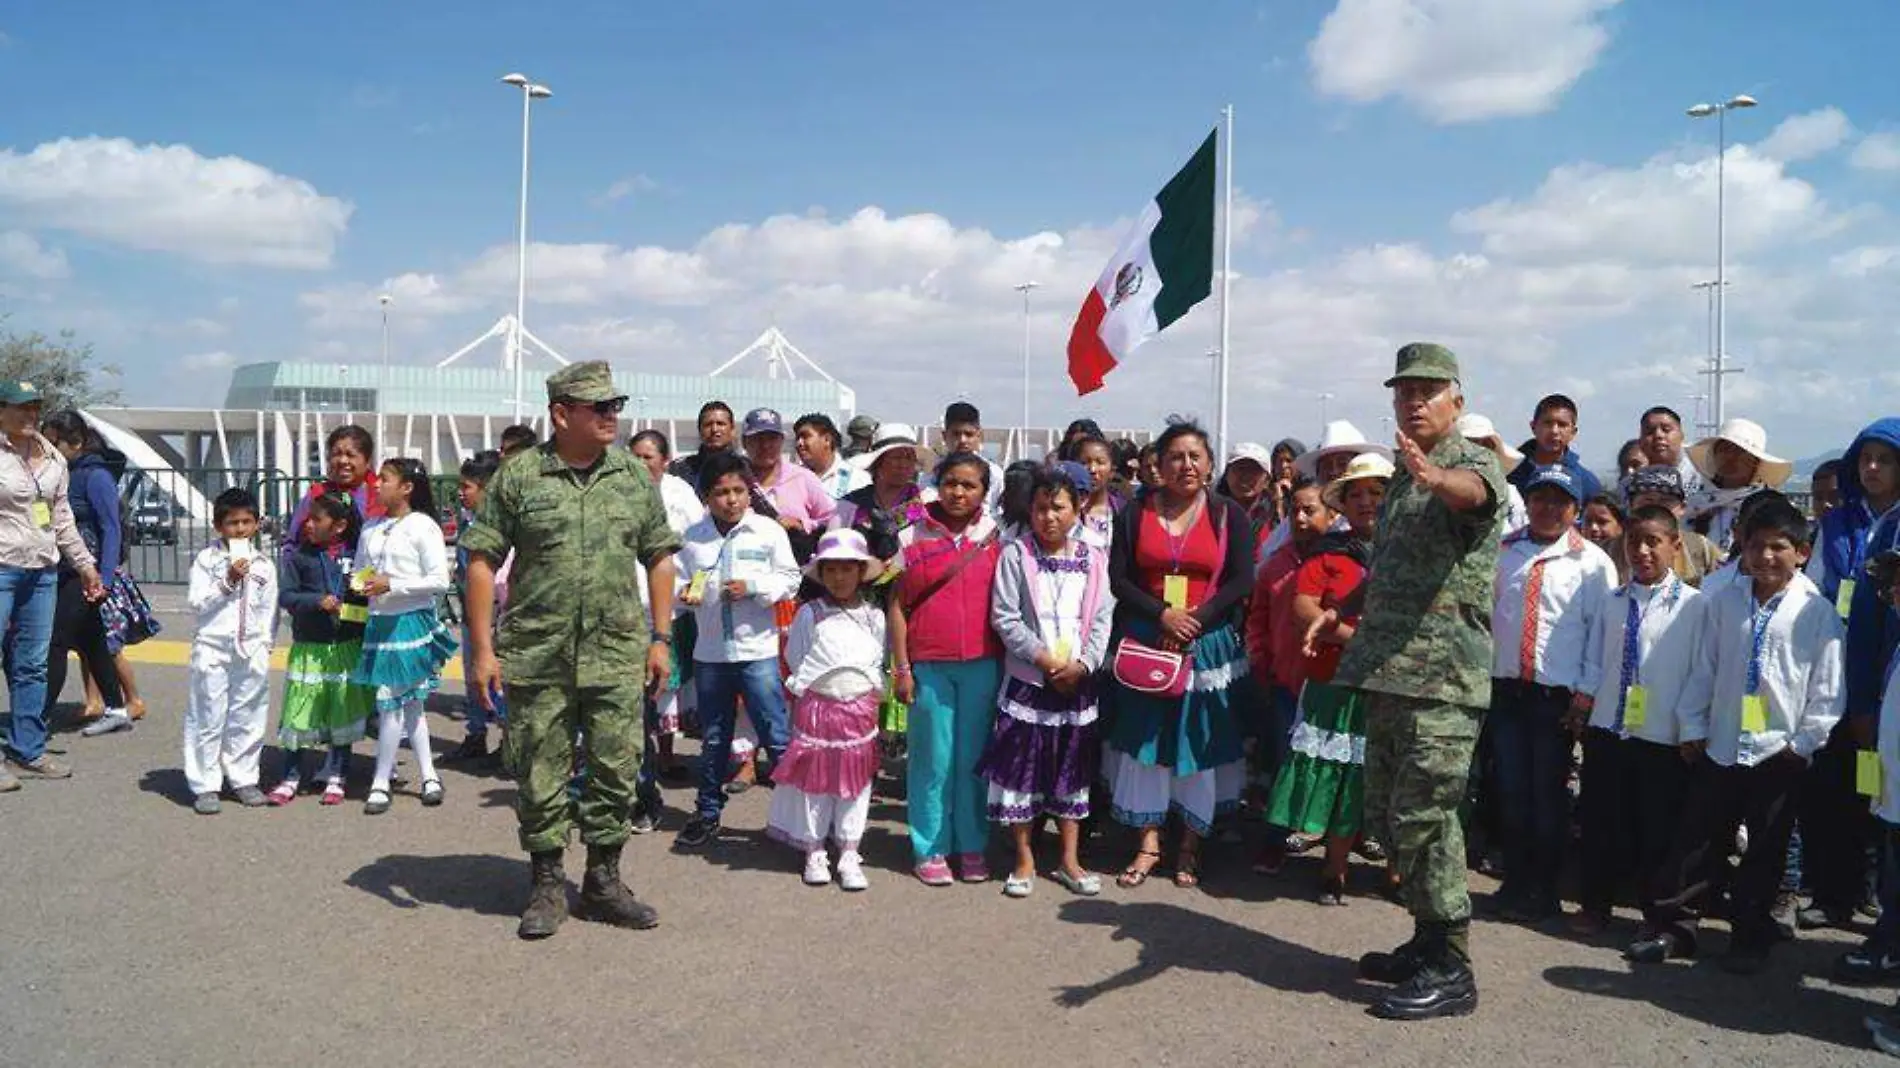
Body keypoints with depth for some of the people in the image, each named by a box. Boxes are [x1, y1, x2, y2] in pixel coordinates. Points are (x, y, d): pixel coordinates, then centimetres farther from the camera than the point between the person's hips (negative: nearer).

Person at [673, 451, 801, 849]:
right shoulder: (693, 537, 5)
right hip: (709, 652, 3)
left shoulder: (768, 531, -2)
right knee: (713, 739, 15)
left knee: (776, 736, -2)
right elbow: (679, 579, 12)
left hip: (757, 650, -3)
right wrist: (684, 592, -10)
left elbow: (790, 580, -1)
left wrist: (752, 588, -15)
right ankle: (707, 813, 27)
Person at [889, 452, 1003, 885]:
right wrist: (901, 667, -2)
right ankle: (930, 849, 17)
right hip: (928, 665, -1)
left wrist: (1006, 663, 2)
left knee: (974, 757, 8)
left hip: (982, 665, 1)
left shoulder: (995, 538, 4)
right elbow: (898, 605, 2)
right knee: (933, 760, 6)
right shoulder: (913, 538, 1)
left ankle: (972, 845, 20)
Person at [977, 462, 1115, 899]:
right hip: (1027, 679, -2)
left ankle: (1069, 860, 22)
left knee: (1072, 769, 10)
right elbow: (1005, 618, -9)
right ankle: (1025, 860, 15)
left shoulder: (1093, 560, 4)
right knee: (1021, 767, 2)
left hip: (1079, 681, 3)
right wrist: (1044, 658, -15)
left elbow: (1103, 618, 1)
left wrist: (1083, 663, -12)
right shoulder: (1016, 555, -4)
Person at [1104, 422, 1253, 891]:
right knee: (1143, 738, 2)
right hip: (1143, 643, 1)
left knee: (1199, 741, 4)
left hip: (1208, 645, -1)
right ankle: (1148, 842, 12)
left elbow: (1241, 581, -4)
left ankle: (1191, 845, 16)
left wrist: (1195, 621, -14)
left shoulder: (1229, 515, 3)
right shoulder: (1136, 513, 5)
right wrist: (1162, 615, -15)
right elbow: (1118, 578, -1)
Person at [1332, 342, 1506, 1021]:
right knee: (1389, 817, 13)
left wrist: (1433, 474, -53)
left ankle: (1450, 970, 3)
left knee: (1423, 816, -8)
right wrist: (1337, 609, 23)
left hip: (1444, 676, -9)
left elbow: (1473, 490, -32)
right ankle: (1428, 940, 27)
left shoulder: (1473, 462, -5)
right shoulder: (1401, 477, 20)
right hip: (1388, 671, 9)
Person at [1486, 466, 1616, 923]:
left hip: (1558, 695, -3)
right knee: (1510, 790, 8)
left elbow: (1602, 628, -3)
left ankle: (1544, 892, 17)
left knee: (1549, 795, 4)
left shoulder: (1592, 561, -1)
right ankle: (1514, 884, 20)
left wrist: (1587, 690, -6)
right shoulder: (1502, 552, 8)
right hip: (1505, 688, 3)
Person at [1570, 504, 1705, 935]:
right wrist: (1581, 711, 9)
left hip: (1663, 738, -3)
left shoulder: (1693, 605, -5)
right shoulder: (1612, 601, 7)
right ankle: (1595, 905, 26)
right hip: (1607, 730, 3)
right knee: (1599, 820, 10)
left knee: (1657, 830, 7)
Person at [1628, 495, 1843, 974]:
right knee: (1694, 842, 8)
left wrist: (1802, 742, -7)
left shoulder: (1817, 612, -6)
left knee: (1764, 853, 10)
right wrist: (1693, 727, 5)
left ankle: (1749, 939, 24)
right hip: (1719, 748, 2)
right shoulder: (1725, 601, 2)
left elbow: (1827, 691, -4)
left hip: (1779, 755, -2)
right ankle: (1669, 926, 18)